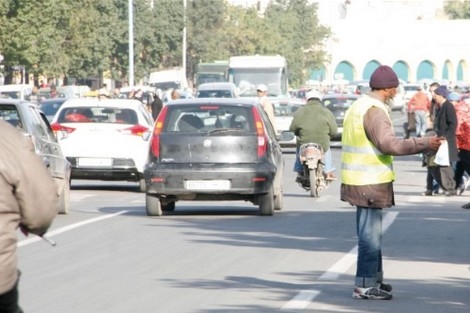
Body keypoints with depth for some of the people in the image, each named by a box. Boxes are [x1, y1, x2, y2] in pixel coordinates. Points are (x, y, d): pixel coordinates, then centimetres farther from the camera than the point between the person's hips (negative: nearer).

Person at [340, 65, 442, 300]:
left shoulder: (359, 106, 14)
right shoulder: (374, 111, -18)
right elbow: (389, 144, -26)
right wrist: (424, 144, -24)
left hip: (361, 181, 10)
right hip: (370, 183, -10)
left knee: (371, 233, 18)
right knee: (370, 234, -5)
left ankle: (374, 279, 27)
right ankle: (364, 286, -2)